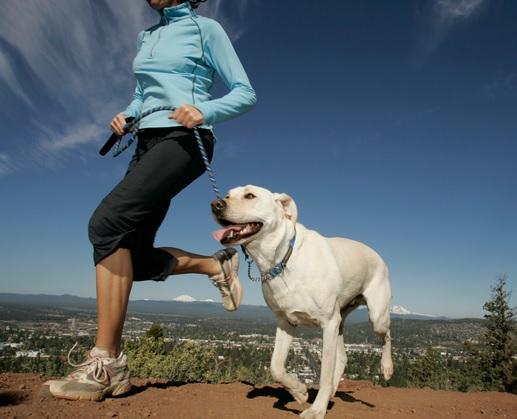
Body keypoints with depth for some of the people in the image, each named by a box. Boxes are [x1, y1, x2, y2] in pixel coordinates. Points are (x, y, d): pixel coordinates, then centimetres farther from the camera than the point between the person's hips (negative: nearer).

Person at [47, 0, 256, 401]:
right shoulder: (148, 36, 25)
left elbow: (245, 93, 1)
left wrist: (205, 111, -18)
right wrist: (125, 116, 8)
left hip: (183, 140, -8)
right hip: (147, 144, 8)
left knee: (108, 221, -28)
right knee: (135, 257, -3)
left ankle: (107, 362, -23)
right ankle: (216, 265, 13)